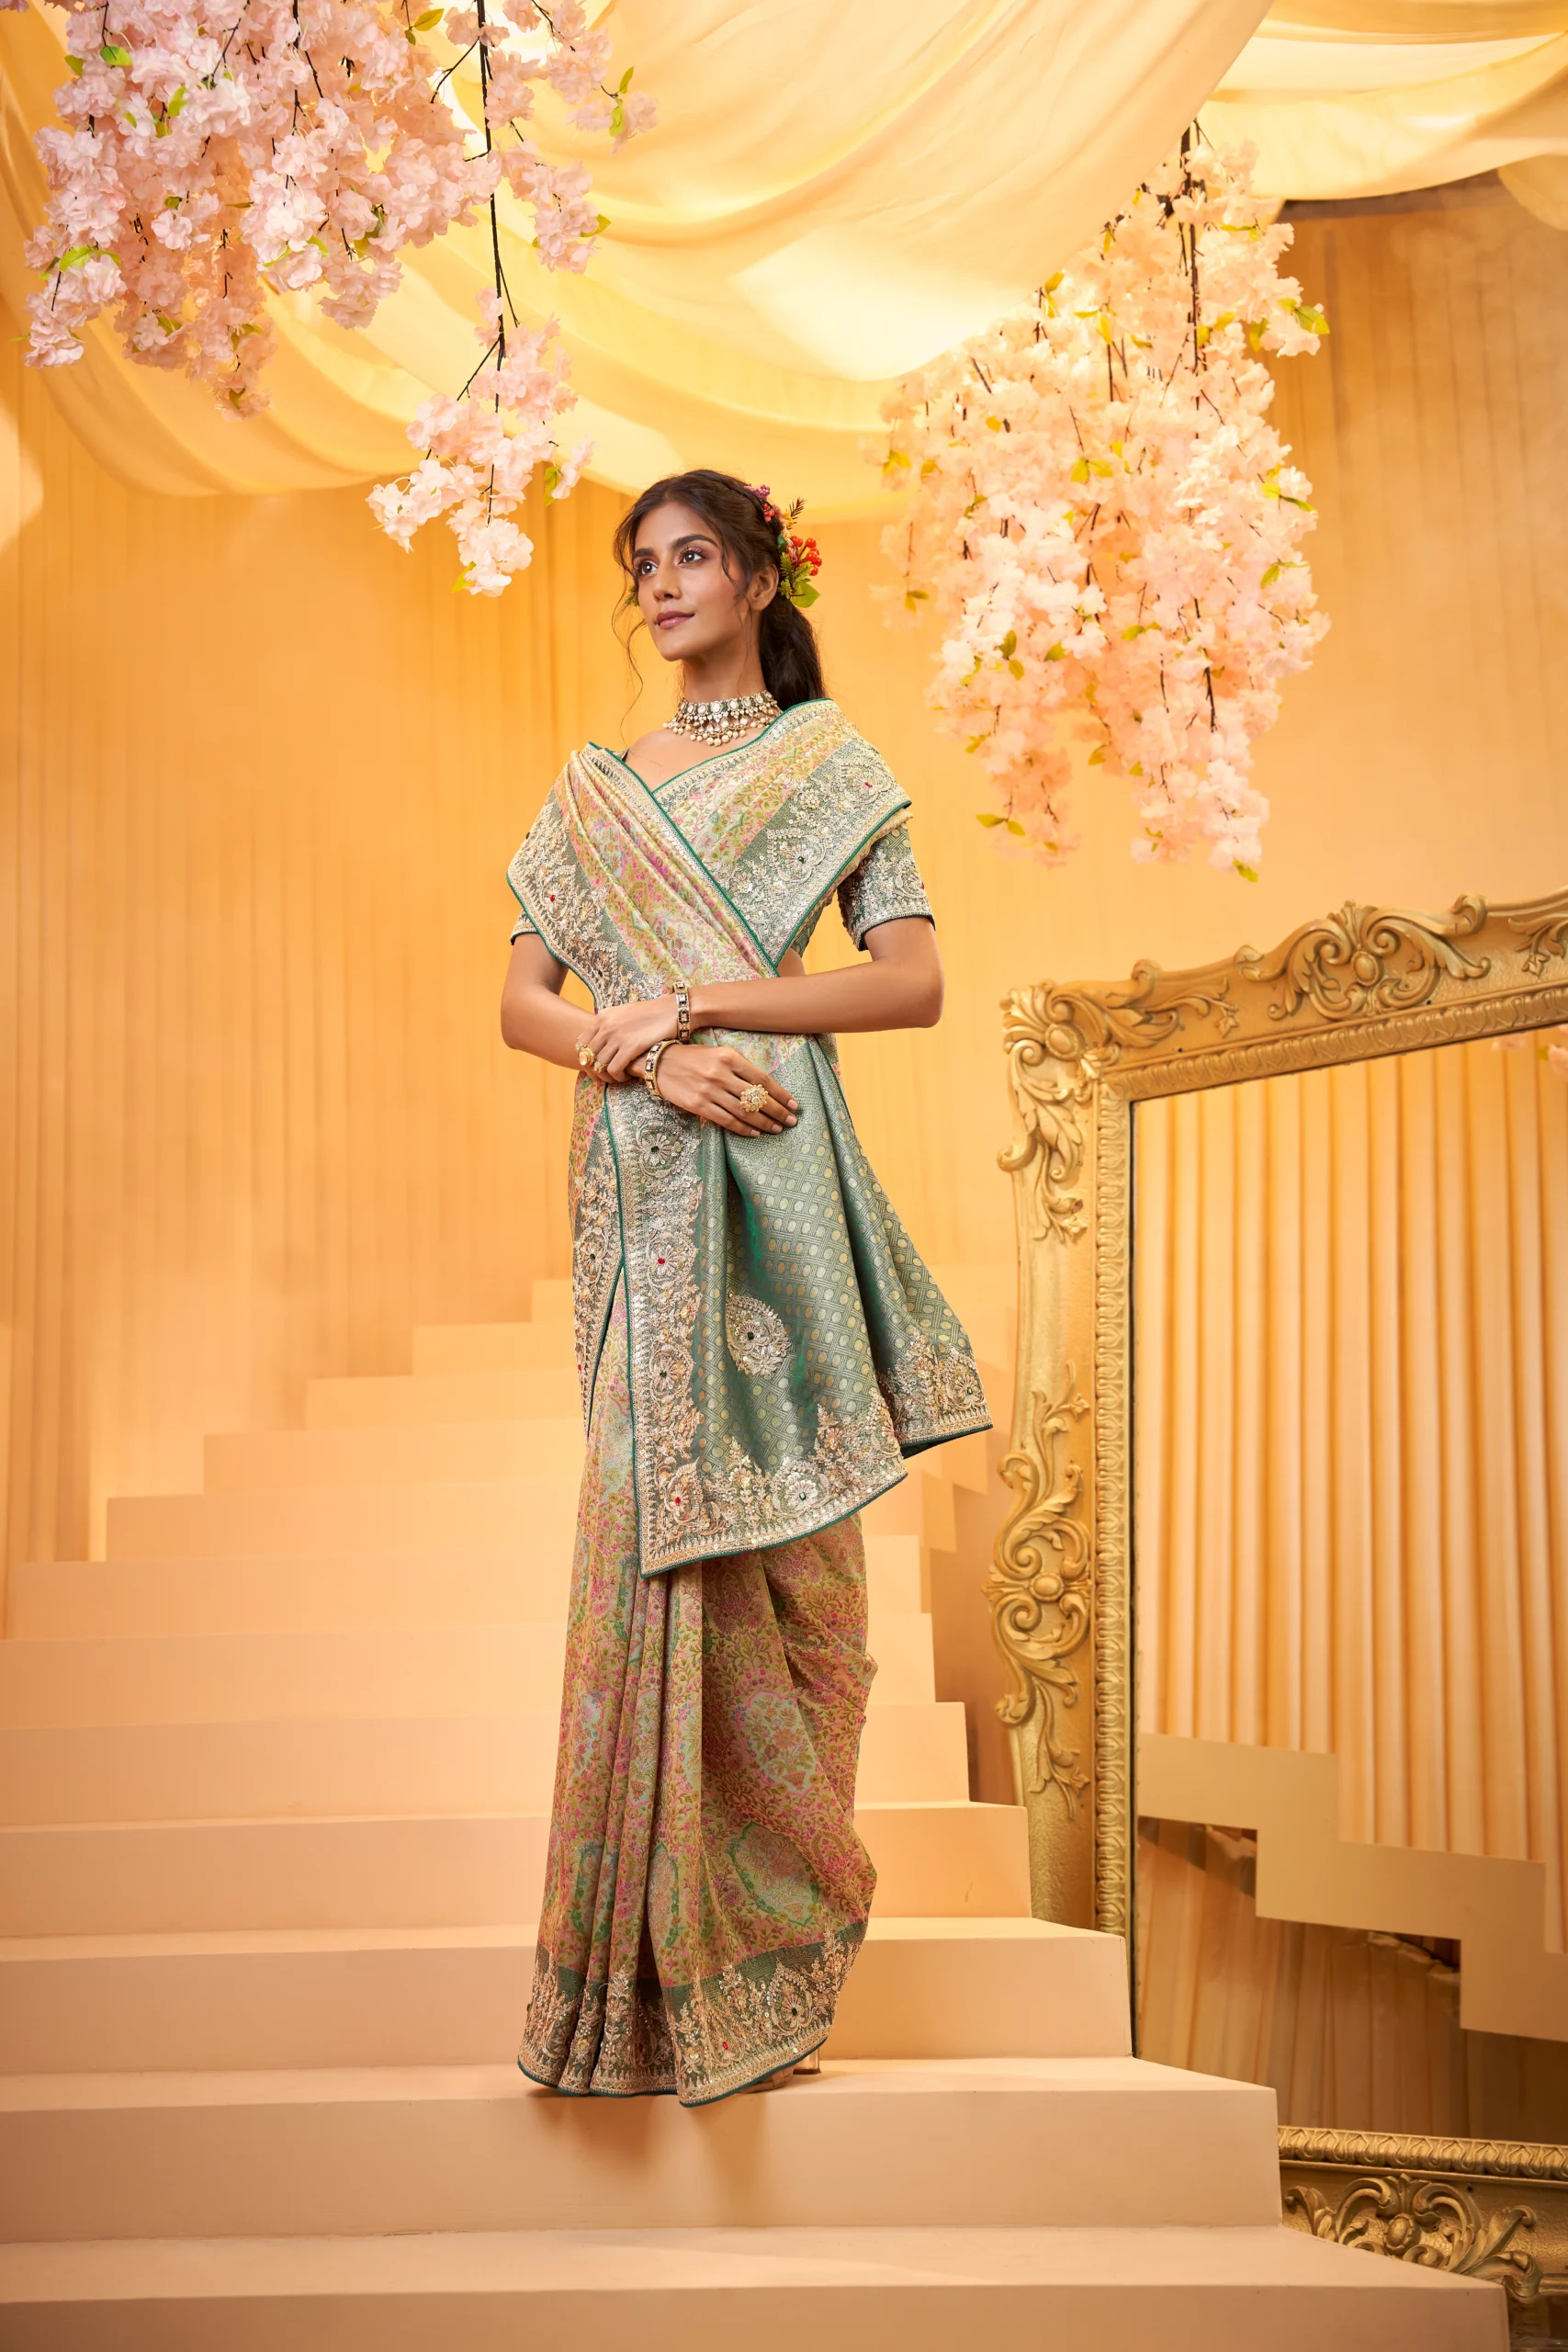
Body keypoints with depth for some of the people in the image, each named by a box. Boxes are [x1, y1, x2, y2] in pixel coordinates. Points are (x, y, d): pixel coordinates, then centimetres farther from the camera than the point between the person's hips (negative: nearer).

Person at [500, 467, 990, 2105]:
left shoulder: (829, 767, 7)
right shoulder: (592, 791, 17)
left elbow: (913, 981, -5)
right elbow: (520, 1001, 9)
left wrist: (691, 1002, -12)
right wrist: (647, 1054, -11)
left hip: (770, 1173, -3)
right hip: (636, 1182, 3)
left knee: (765, 1526, -6)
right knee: (660, 1519, -1)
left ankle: (766, 1945, 6)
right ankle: (674, 1961, 6)